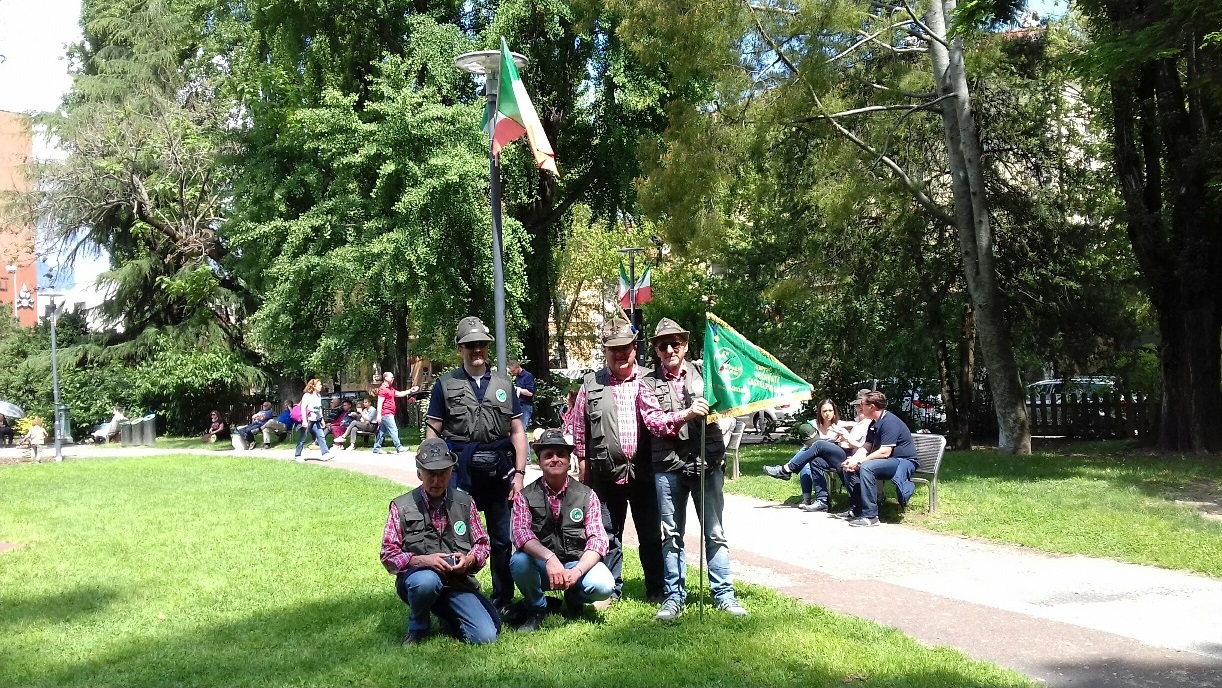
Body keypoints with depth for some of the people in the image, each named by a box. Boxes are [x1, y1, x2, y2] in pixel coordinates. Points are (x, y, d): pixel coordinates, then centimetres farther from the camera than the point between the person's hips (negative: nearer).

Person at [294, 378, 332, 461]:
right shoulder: (307, 395, -10)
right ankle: (297, 456, 11)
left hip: (316, 421, 7)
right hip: (308, 420, -7)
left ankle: (325, 453, -9)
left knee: (321, 436, -4)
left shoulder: (318, 396, 14)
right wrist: (304, 420, -23)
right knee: (303, 438, 1)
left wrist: (322, 419, 19)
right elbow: (303, 408, -16)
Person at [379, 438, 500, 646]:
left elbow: (482, 544, 11)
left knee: (485, 636, -17)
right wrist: (422, 560, -22)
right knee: (427, 581, -40)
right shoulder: (402, 507, -3)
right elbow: (388, 555, -6)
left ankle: (448, 620, 20)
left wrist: (470, 559, -11)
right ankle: (417, 628, -5)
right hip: (416, 578, -3)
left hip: (458, 582, 3)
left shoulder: (464, 502, 5)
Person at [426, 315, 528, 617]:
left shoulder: (503, 384, 10)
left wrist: (519, 473, 0)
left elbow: (517, 431, 9)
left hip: (498, 469, 2)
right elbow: (432, 432, 3)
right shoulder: (445, 385, 4)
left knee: (503, 539, 8)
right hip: (460, 469, -2)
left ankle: (503, 601, 20)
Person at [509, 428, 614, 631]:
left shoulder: (587, 496, 0)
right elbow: (520, 533, -18)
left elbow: (598, 538, -10)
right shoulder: (525, 496, -2)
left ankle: (574, 600, 8)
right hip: (540, 566, 0)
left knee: (603, 585, -29)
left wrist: (576, 571, -28)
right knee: (519, 561, -33)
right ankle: (536, 609, -2)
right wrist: (549, 557, -37)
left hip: (577, 563, 0)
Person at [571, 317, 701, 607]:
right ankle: (610, 590, 23)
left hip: (642, 471, 0)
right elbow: (579, 429, 8)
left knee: (651, 534, 7)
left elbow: (654, 418, -15)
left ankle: (657, 590, 20)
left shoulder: (646, 381, 0)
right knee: (608, 534, 10)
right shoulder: (591, 383, 3)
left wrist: (685, 414, -33)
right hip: (605, 472, 1)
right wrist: (583, 465, 6)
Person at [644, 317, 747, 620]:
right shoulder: (649, 382, 4)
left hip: (707, 461, 0)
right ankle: (675, 595, 18)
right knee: (671, 534, 7)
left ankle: (723, 593, 13)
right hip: (668, 465, 0)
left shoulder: (704, 371, 7)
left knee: (714, 532, 5)